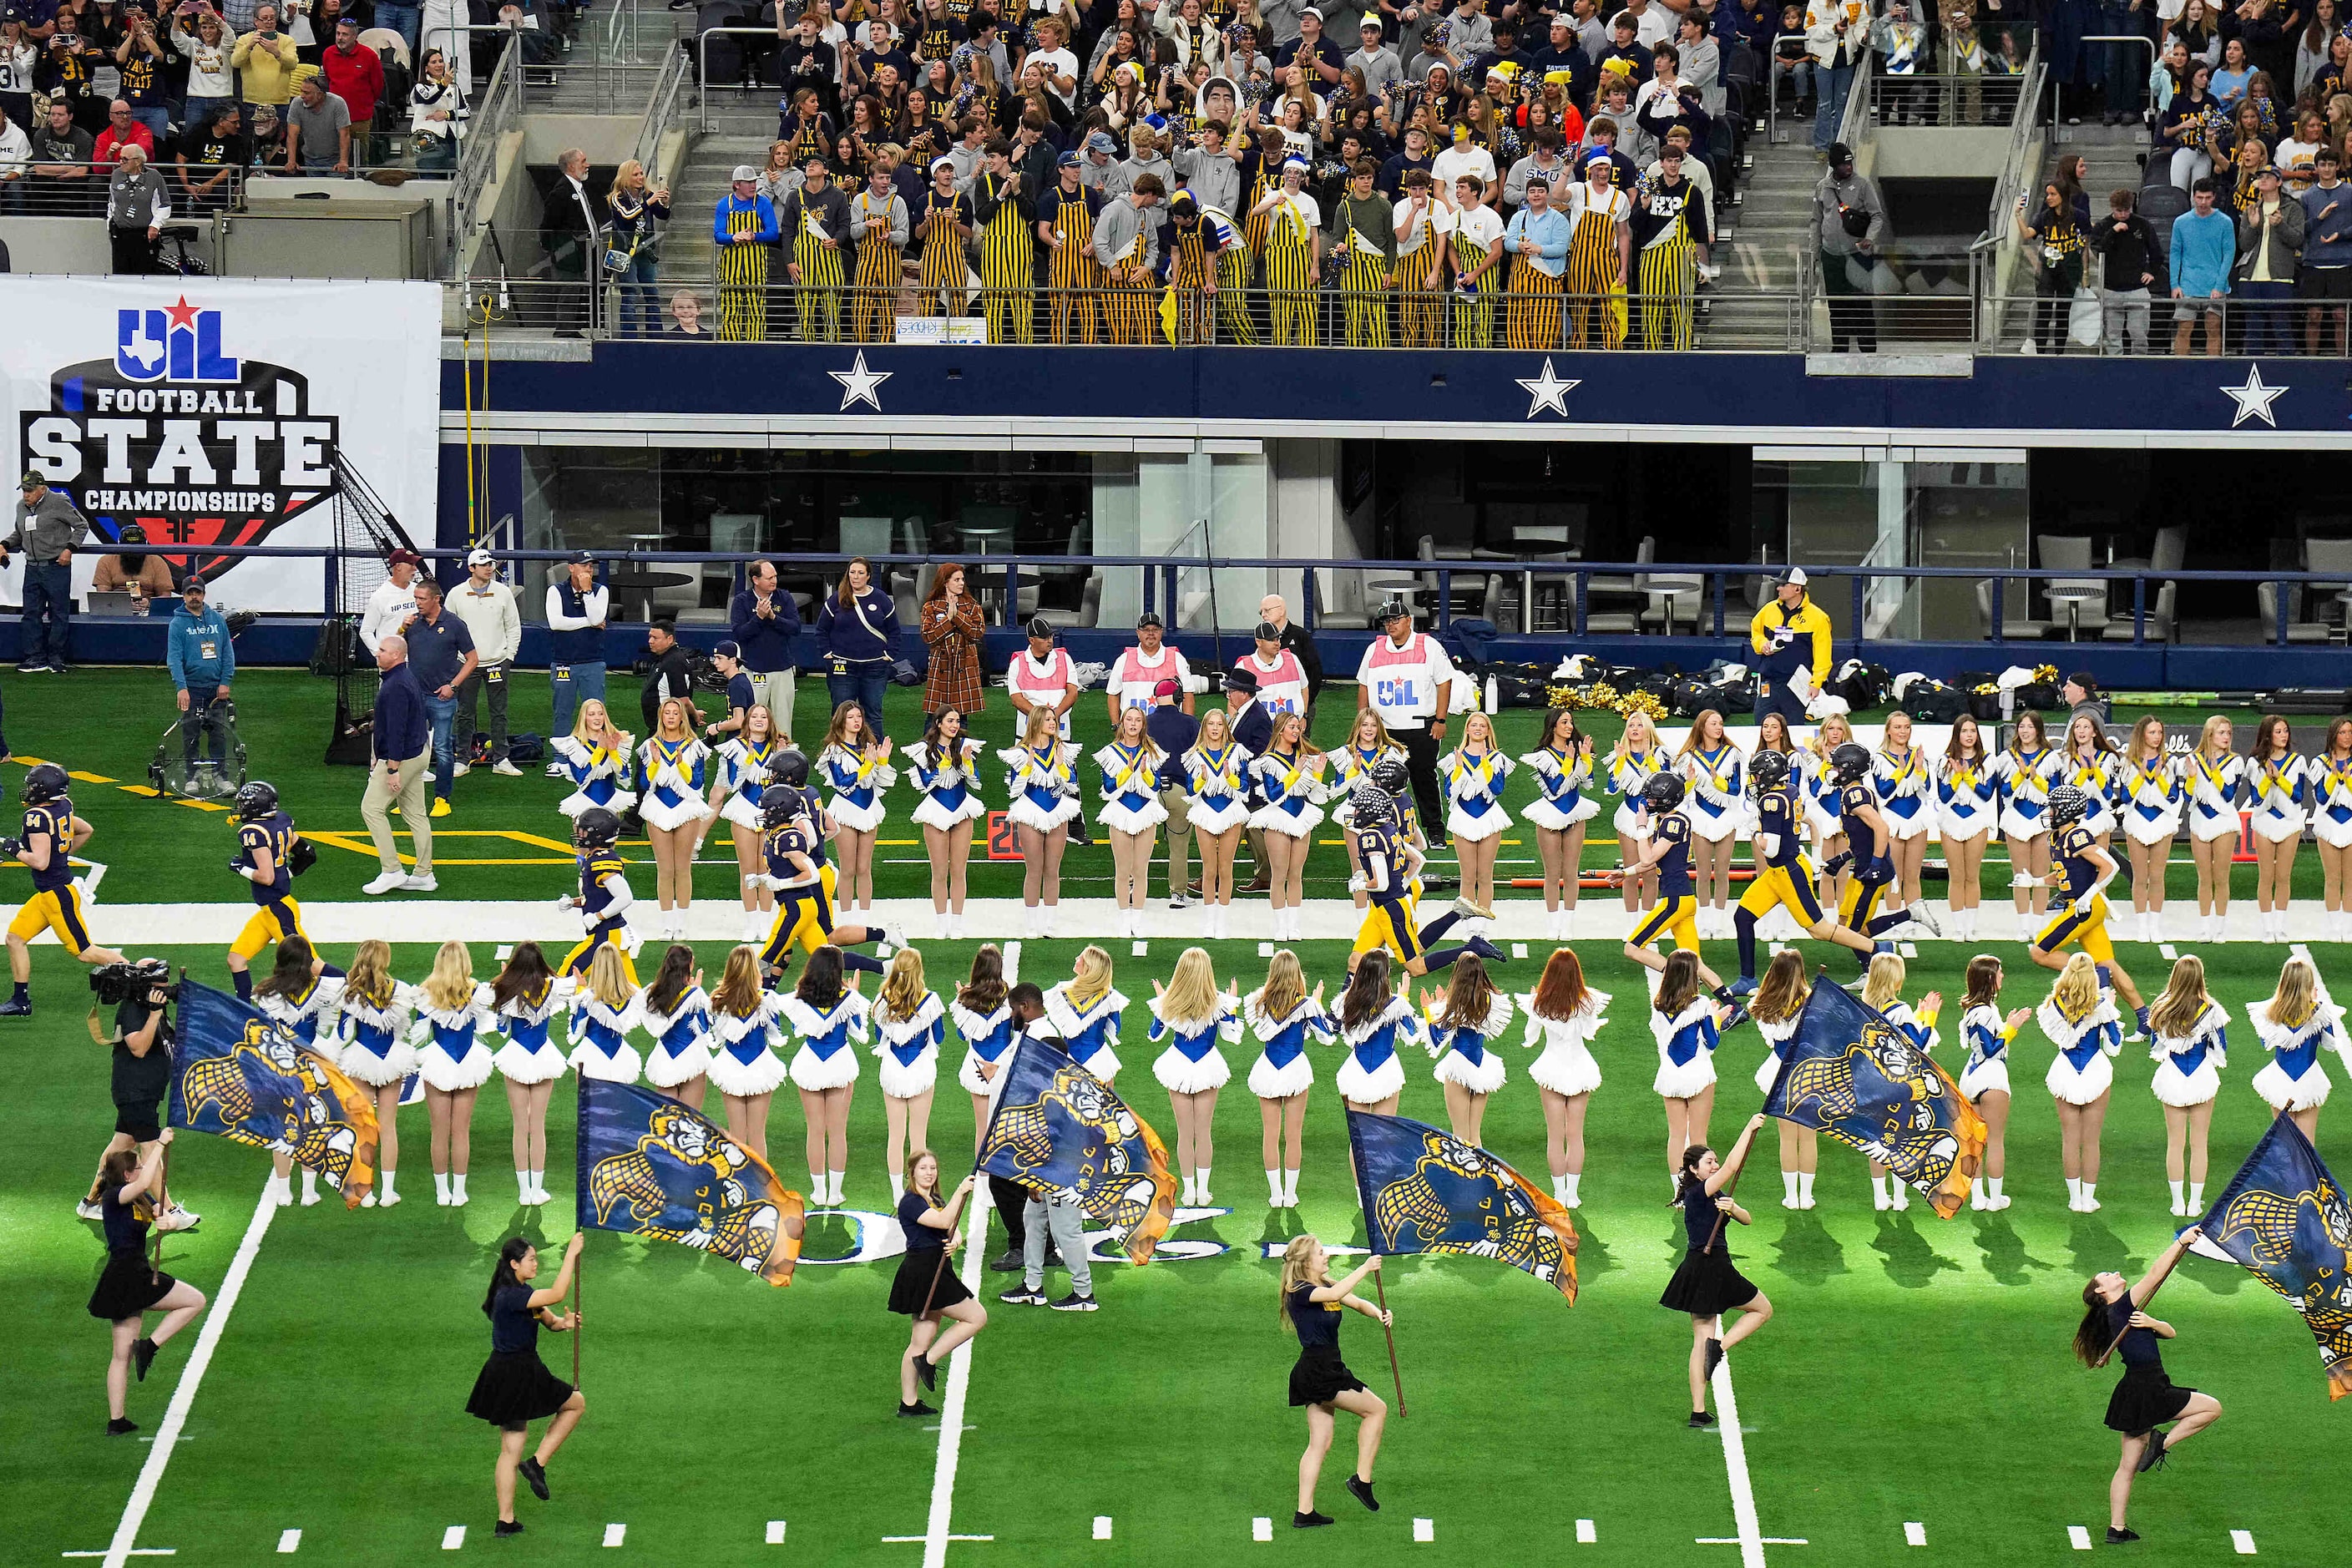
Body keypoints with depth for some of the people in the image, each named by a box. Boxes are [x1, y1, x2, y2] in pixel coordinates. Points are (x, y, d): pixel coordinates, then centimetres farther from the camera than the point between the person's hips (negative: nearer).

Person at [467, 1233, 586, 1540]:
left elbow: (550, 1321, 15)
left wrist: (563, 1323, -10)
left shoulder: (522, 1294, 13)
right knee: (576, 1402, 8)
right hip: (517, 1375, -10)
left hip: (505, 1375, 10)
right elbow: (557, 1295, -28)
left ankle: (506, 1520, 13)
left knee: (510, 1451, 11)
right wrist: (571, 1254, -25)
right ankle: (537, 1463, 4)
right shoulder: (510, 1296, -20)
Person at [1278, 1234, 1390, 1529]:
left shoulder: (1324, 1287, 15)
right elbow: (1335, 1294, -29)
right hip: (1318, 1371, -9)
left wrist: (1378, 1313, -13)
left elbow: (1357, 1302, 8)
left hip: (1326, 1370, 9)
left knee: (1320, 1444, 8)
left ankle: (1304, 1512, 7)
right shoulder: (1299, 1291, -12)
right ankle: (1362, 1479, 2)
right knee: (1376, 1409, -2)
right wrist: (1365, 1269, -27)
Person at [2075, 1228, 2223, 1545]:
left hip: (2136, 1395, 9)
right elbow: (2155, 1275, -12)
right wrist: (2181, 1242, -8)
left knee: (2129, 1466, 10)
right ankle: (2162, 1442, -3)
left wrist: (2151, 1324, -8)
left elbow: (2169, 1332, 14)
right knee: (2212, 1408, -1)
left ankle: (2116, 1529, 10)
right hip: (2147, 1391, -9)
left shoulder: (2127, 1316, 19)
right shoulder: (2119, 1310, -7)